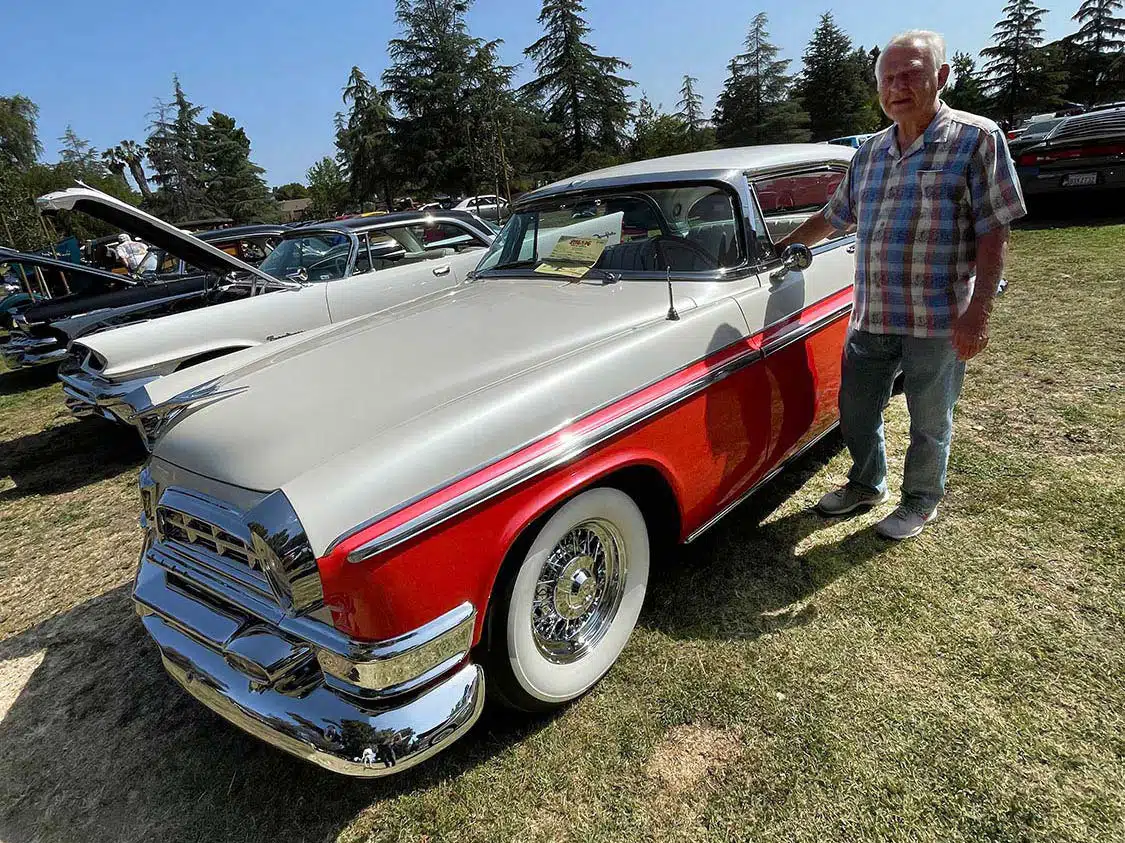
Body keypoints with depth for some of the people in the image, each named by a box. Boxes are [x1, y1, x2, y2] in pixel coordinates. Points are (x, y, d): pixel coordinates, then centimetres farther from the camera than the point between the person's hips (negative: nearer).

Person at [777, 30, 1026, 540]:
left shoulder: (976, 138, -5)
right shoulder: (869, 152, 11)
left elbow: (994, 233, -9)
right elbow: (832, 217, 23)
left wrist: (977, 313, -16)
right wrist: (781, 247, 19)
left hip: (938, 323, -5)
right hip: (869, 319, 5)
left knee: (929, 424, 10)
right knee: (855, 411, 15)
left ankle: (921, 502, 32)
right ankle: (867, 484, 38)